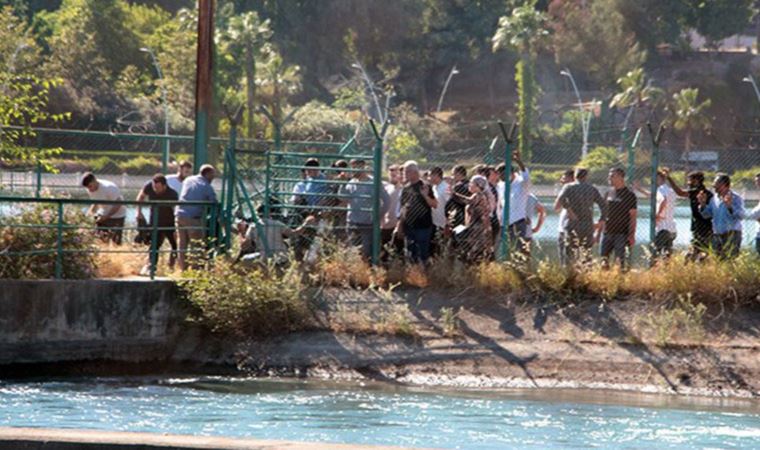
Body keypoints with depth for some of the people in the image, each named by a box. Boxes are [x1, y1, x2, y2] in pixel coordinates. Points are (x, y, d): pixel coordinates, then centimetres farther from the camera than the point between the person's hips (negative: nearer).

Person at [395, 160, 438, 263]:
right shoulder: (406, 188, 11)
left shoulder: (424, 187, -7)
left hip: (422, 227, -6)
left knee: (423, 254, -4)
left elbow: (434, 205, -13)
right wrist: (400, 225, 16)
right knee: (411, 254, 11)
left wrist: (426, 196, -29)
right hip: (409, 227, 6)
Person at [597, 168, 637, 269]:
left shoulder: (629, 195, -4)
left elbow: (633, 217, -6)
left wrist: (632, 235, -14)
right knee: (604, 260, 3)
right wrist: (598, 232, 15)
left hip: (621, 233, -6)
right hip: (607, 232, 6)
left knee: (621, 261, -8)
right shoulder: (609, 194, 13)